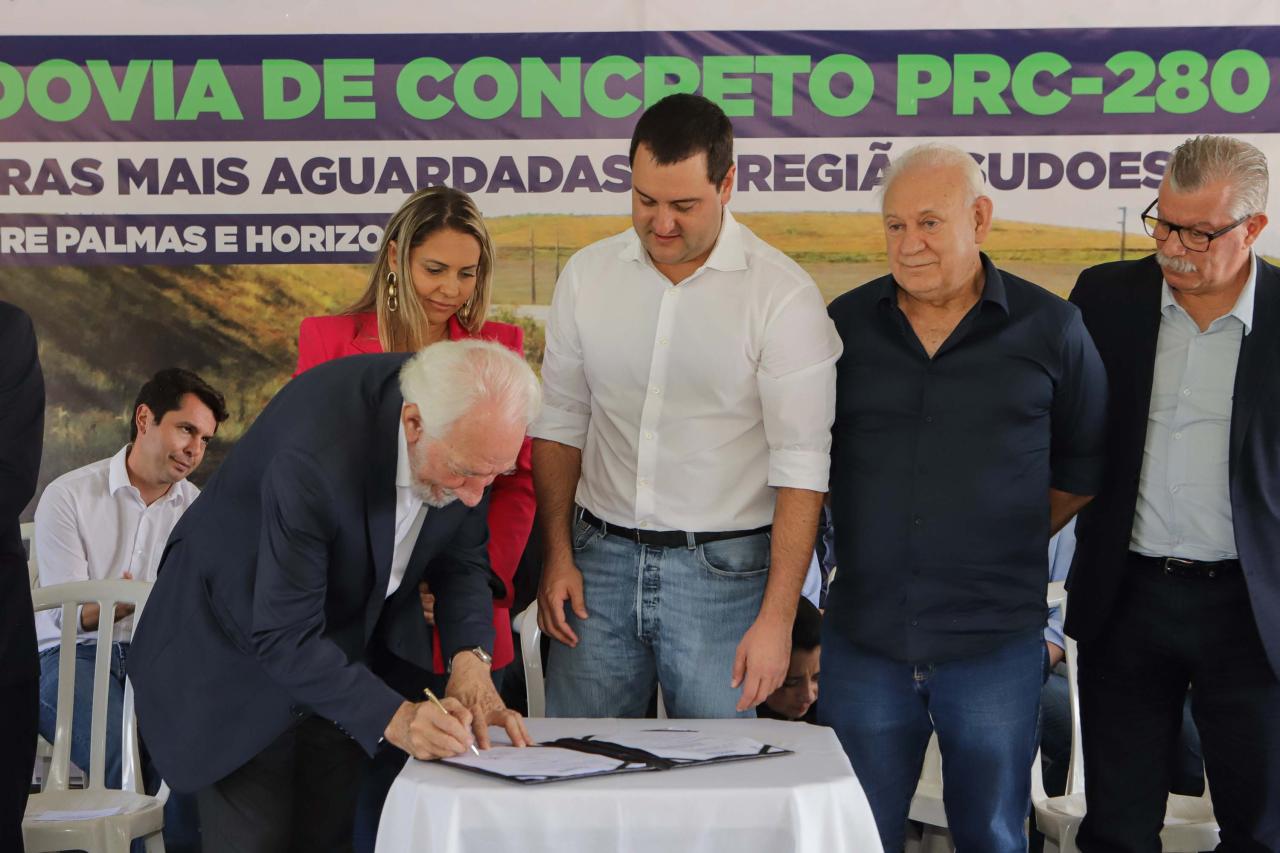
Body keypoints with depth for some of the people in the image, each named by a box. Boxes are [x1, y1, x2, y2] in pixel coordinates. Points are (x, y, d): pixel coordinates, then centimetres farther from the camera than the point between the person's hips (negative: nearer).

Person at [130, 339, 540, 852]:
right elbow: (283, 636, -32)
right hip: (240, 656, -6)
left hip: (352, 641, 6)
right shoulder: (314, 453, -38)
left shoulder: (468, 435, -18)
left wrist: (470, 656, -20)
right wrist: (390, 717, -39)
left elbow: (462, 557, -3)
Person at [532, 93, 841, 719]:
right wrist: (557, 555, 4)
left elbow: (801, 465, -10)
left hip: (723, 570, -3)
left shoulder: (783, 296, -9)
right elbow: (560, 424, 11)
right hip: (601, 557, 4)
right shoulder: (587, 275, 4)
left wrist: (776, 618, -14)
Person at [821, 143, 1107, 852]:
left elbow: (1082, 466, 12)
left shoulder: (1050, 329, 0)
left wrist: (1009, 546, 11)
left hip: (994, 642, -1)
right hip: (863, 639, 1)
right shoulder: (844, 325, 4)